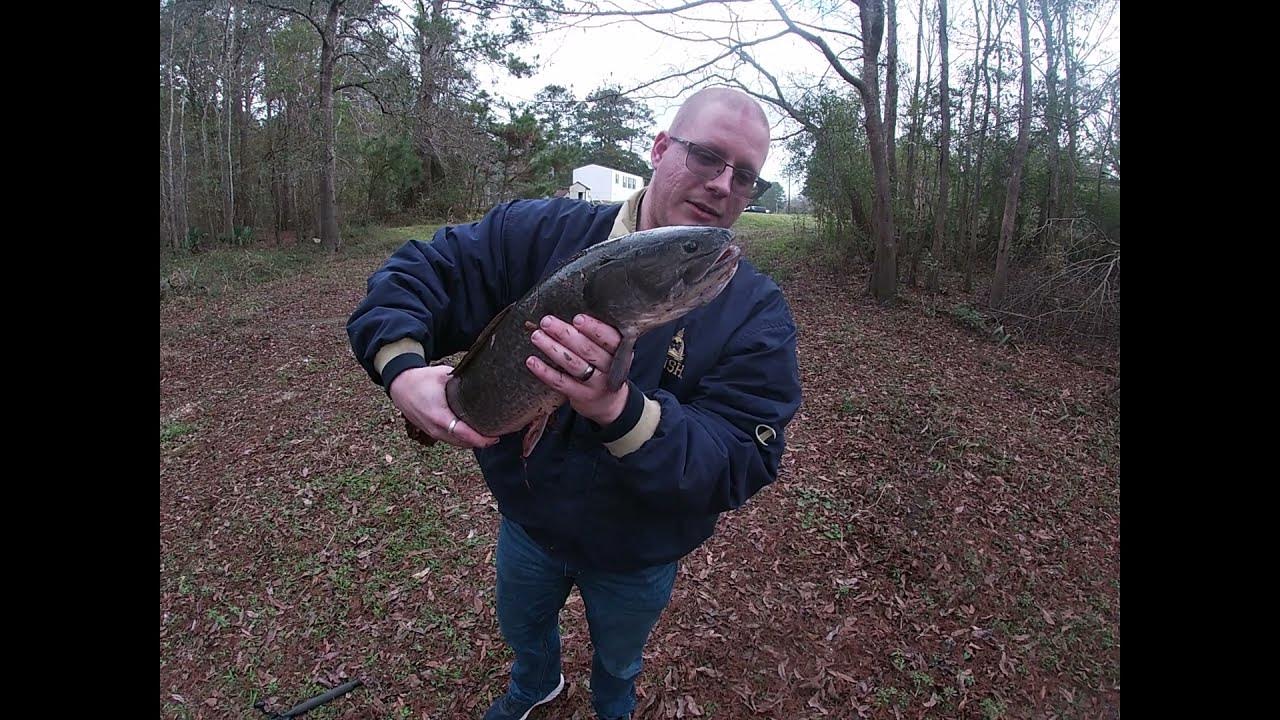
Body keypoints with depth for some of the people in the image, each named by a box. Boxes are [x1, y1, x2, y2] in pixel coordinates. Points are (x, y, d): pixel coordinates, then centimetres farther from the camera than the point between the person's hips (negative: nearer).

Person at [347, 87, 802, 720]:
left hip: (635, 558, -2)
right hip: (527, 518, 3)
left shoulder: (756, 313, -23)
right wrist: (400, 365, -31)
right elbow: (418, 272, -11)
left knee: (617, 658, 30)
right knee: (520, 626, 33)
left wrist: (619, 409, -48)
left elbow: (740, 465, -31)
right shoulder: (544, 232, -17)